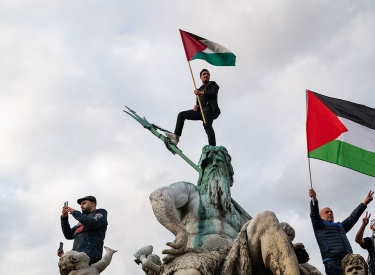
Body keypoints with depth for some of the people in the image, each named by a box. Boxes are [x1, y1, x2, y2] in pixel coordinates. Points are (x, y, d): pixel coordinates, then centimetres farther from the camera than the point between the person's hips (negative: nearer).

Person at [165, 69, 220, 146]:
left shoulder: (212, 84, 15)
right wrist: (196, 106, 2)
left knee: (207, 126, -30)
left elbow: (214, 93, -5)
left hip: (209, 109, -7)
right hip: (200, 110, 7)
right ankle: (176, 136, -14)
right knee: (182, 115, -4)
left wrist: (201, 93, -11)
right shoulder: (200, 89, 30)